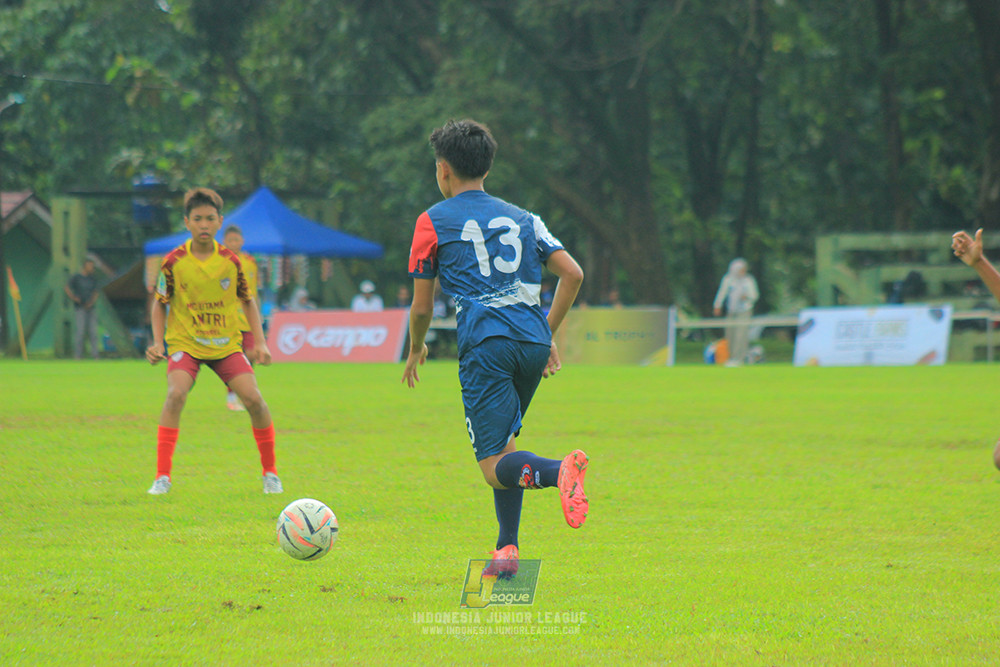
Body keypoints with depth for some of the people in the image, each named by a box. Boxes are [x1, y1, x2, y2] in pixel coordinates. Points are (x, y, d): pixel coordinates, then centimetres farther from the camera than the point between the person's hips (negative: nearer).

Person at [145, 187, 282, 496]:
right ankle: (162, 476, -23)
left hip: (226, 343, 2)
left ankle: (270, 473, 5)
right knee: (176, 393, -28)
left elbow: (247, 301, 10)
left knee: (253, 398, -15)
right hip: (185, 343, -2)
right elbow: (160, 304, 3)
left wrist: (260, 343, 2)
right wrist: (157, 342, -9)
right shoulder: (174, 262, -9)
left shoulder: (230, 260, -5)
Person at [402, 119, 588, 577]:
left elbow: (422, 307, 12)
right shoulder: (522, 218, 22)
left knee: (495, 466, -9)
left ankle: (559, 470, -41)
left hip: (485, 345, -5)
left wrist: (415, 350, 31)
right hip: (532, 342, 5)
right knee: (504, 442, 23)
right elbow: (572, 273, 14)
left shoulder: (433, 222, 10)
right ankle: (507, 549, 15)